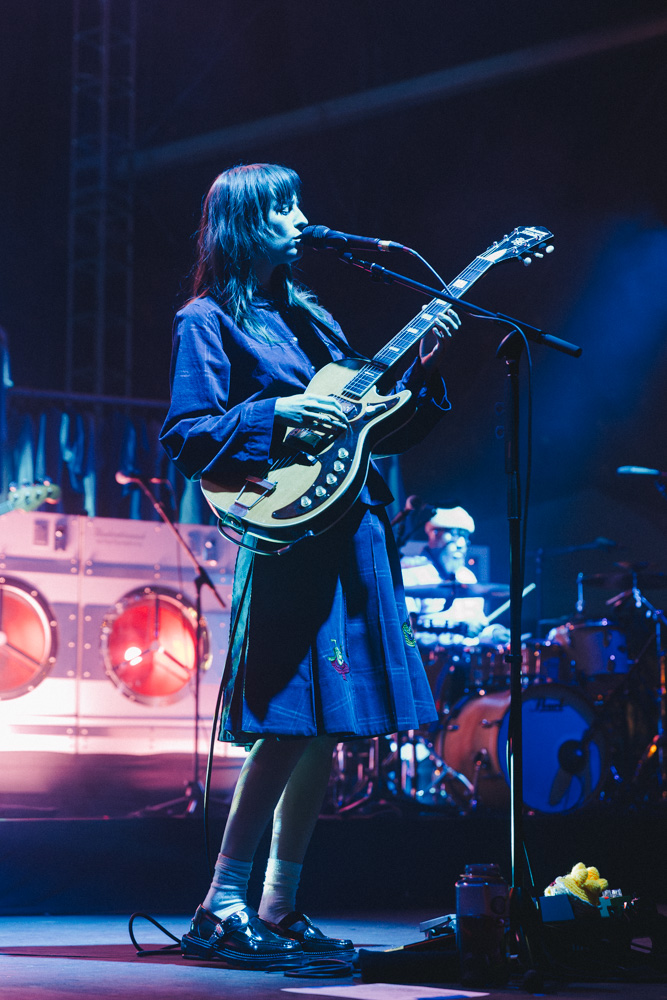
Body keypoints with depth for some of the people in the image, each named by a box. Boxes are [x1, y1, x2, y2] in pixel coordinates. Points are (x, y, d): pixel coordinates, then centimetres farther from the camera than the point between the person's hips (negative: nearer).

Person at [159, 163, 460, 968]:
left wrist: (421, 373, 7)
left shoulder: (307, 317, 22)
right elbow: (184, 439, -9)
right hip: (292, 537, -8)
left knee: (327, 727, 6)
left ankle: (277, 910, 13)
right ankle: (222, 910, -9)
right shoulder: (209, 320, 0)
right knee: (291, 724, -15)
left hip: (355, 537, 8)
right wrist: (277, 414, -18)